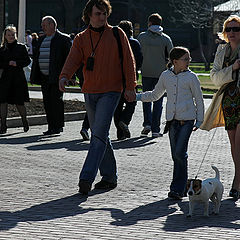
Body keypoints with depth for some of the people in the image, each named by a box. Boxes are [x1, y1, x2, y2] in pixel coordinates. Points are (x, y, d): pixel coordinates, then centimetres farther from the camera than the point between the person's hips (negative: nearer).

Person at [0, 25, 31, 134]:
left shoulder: (21, 47, 5)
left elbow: (27, 61, 2)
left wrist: (17, 63, -13)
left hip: (18, 78, -1)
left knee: (19, 103, 2)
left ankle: (25, 121, 28)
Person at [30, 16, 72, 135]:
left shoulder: (63, 39, -3)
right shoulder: (41, 39, 18)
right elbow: (36, 58, 20)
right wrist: (33, 76, 15)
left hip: (56, 76, -7)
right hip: (44, 77, 7)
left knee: (56, 100, -10)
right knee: (47, 102, 6)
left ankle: (58, 126, -4)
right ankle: (51, 126, 11)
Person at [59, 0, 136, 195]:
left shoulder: (117, 34, 2)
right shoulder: (81, 39, 8)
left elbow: (128, 61, 2)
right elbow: (73, 60, -5)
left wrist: (130, 87, -6)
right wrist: (64, 77, -25)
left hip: (110, 92, -4)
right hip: (90, 93, 5)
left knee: (99, 134, -15)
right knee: (99, 136, 10)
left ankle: (87, 177, -20)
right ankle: (109, 177, 21)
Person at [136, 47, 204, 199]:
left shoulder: (191, 77, -2)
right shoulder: (165, 76, 8)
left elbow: (199, 99, 4)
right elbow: (155, 95, 22)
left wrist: (199, 120, 2)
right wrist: (138, 97, 14)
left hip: (187, 119, -4)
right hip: (172, 120, 4)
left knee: (180, 153, -13)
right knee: (176, 155, 6)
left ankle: (178, 188, -9)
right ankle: (180, 186, 15)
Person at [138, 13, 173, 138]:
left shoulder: (142, 37, -2)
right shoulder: (166, 39, -2)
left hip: (146, 72, 0)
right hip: (161, 73, 0)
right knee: (158, 100, 5)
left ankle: (147, 123, -1)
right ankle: (155, 129, 2)